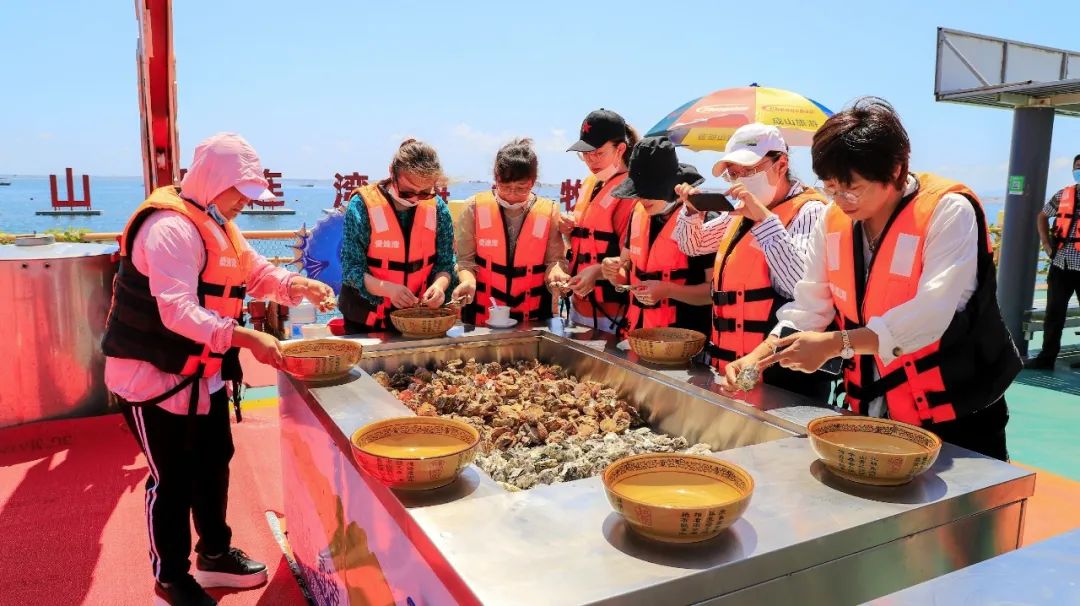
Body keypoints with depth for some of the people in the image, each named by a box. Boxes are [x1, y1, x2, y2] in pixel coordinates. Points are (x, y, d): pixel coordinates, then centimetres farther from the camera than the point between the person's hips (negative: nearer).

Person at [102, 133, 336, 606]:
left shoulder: (218, 224, 9)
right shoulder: (170, 228, -24)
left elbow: (255, 272, 13)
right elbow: (177, 311, -33)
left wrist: (298, 286, -7)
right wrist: (245, 338, -37)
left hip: (203, 373, 10)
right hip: (153, 376, -9)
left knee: (214, 462, 18)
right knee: (173, 479, 3)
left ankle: (215, 554, 36)